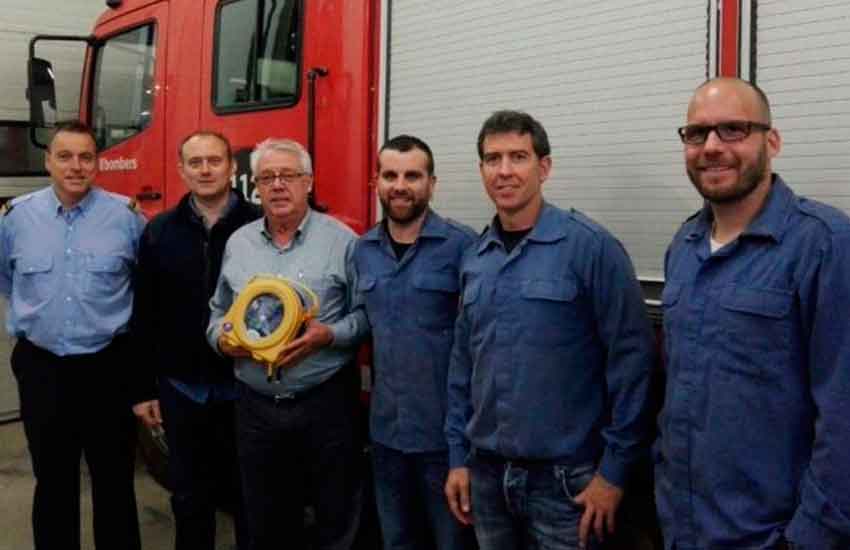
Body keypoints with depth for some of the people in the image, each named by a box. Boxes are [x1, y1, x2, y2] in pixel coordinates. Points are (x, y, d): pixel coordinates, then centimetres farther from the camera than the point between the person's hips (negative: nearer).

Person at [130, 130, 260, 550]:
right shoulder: (159, 232, 3)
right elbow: (145, 318, 5)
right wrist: (143, 389, 4)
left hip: (244, 387, -2)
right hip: (181, 388, 3)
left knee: (249, 493, 11)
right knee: (189, 497, 15)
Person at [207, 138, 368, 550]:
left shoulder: (341, 240, -4)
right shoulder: (237, 243, 10)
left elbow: (367, 312, -4)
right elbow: (219, 310, 17)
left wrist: (329, 335, -21)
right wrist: (222, 339, -4)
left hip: (326, 401, -4)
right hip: (255, 405, 4)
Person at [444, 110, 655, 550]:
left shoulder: (591, 246, -13)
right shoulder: (475, 258, 5)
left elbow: (630, 359, -13)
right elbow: (463, 362, 11)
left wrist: (614, 470, -12)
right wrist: (458, 455, 9)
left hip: (563, 476, -5)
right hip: (486, 471, 5)